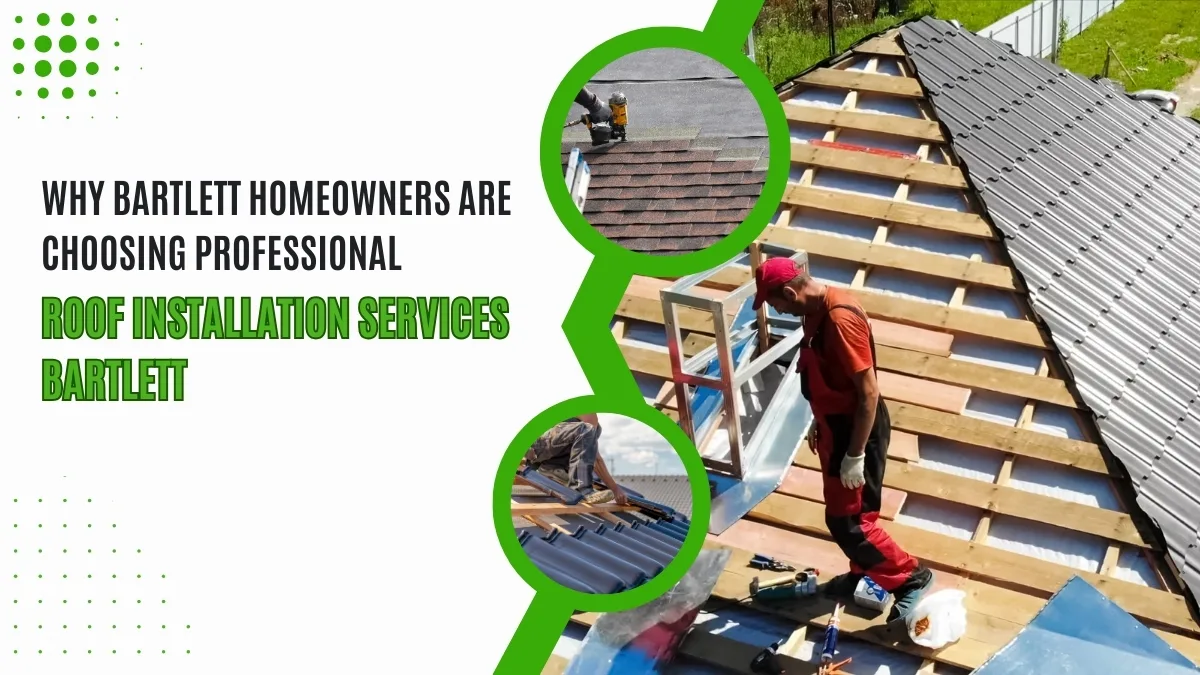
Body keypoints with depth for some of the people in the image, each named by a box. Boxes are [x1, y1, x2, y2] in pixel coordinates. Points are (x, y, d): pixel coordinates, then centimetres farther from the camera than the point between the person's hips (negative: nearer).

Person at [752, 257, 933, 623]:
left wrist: (855, 456, -23)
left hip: (856, 429, -10)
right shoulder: (816, 311, 1)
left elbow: (868, 392, -27)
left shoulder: (840, 319, -29)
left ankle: (911, 577, 11)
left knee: (847, 521, -3)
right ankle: (863, 574, 39)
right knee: (843, 512, 21)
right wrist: (818, 423, 23)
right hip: (836, 425, 10)